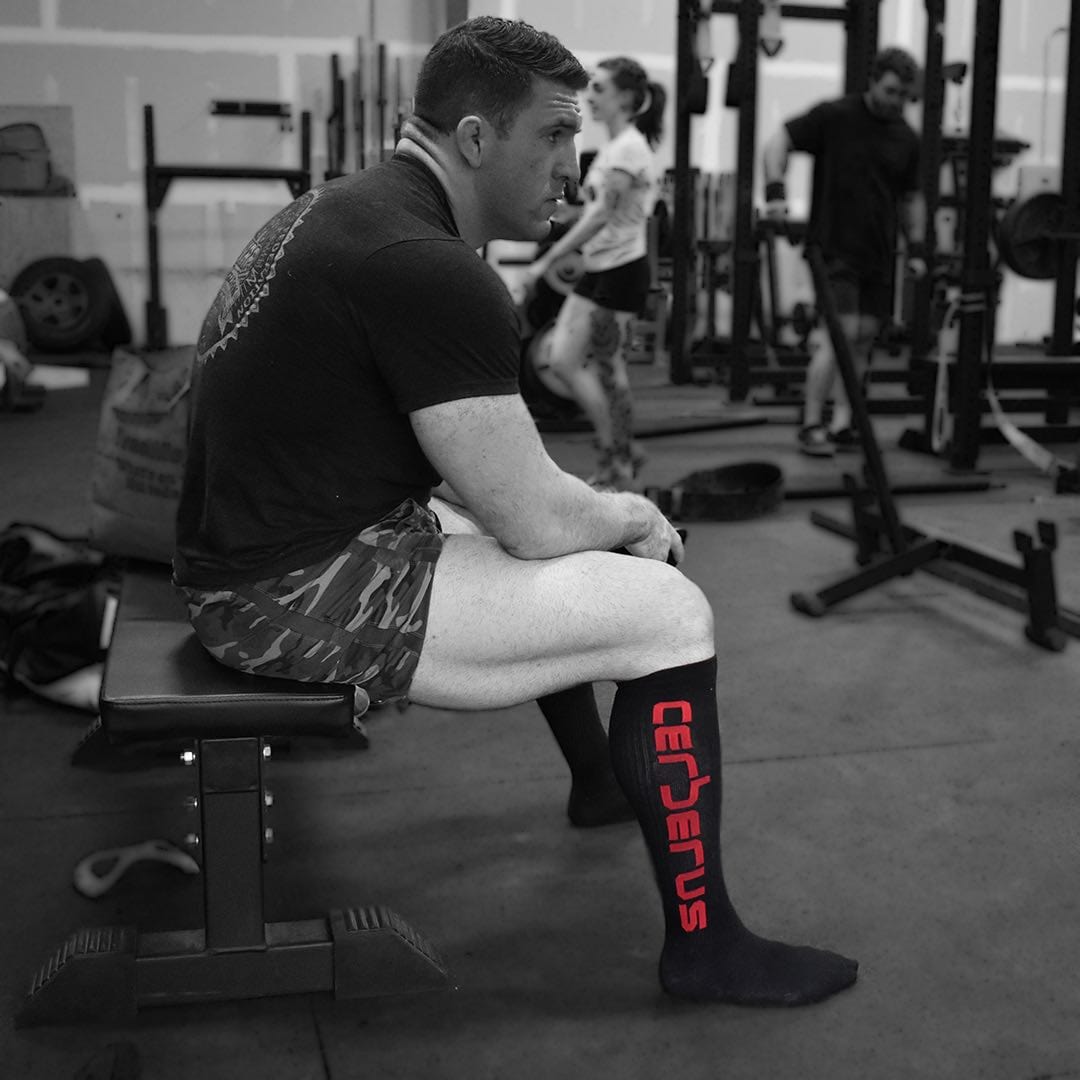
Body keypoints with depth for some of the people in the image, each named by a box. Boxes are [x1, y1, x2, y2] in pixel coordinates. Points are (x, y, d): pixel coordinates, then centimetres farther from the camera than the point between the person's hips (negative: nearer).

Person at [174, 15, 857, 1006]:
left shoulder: (350, 212, 11)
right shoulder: (428, 267, -21)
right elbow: (538, 523, -20)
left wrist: (602, 516, 10)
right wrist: (636, 516, 2)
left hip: (261, 544, 10)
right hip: (300, 595, -10)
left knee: (589, 557, 27)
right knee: (670, 611, -9)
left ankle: (610, 782, 44)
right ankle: (703, 945, 5)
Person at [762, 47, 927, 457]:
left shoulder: (907, 139, 10)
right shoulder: (834, 116, -4)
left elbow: (911, 198, 19)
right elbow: (779, 142, -2)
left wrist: (917, 247, 11)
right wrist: (775, 190, -16)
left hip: (879, 254, 6)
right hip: (834, 246, -6)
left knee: (863, 339, 5)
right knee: (840, 333, -13)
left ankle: (842, 424, 13)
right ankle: (811, 425, -4)